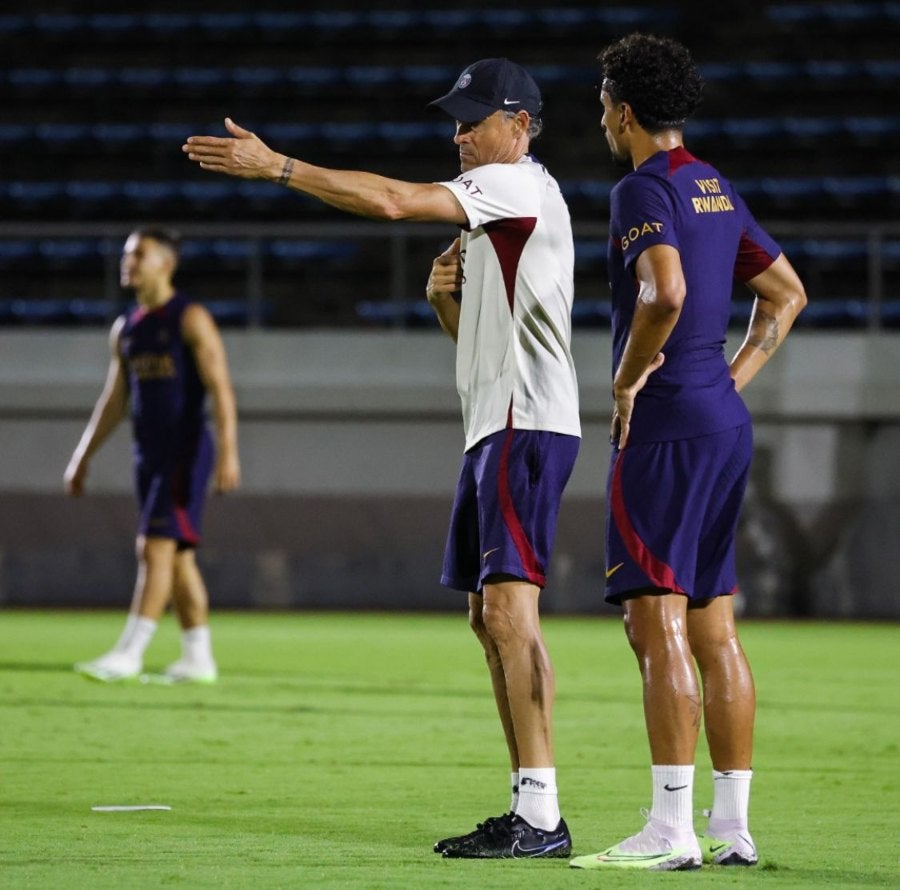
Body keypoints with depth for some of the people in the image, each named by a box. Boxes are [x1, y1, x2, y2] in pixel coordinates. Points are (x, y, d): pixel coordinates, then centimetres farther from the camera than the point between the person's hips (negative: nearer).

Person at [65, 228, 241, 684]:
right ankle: (198, 658, 10)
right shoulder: (125, 329, 13)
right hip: (149, 455, 7)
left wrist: (228, 452, -24)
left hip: (186, 453, -7)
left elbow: (220, 389, -14)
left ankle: (129, 652, -19)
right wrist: (83, 457, 17)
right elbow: (114, 399, 20)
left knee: (156, 547, -14)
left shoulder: (191, 320, -8)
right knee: (178, 556, 7)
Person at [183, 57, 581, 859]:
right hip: (496, 429, 11)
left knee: (510, 604, -18)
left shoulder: (519, 185, -8)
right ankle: (529, 808, 12)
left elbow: (394, 200, -21)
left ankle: (542, 815, -24)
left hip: (527, 425, -11)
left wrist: (277, 167, -20)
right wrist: (446, 297, 4)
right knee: (491, 617, 10)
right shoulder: (488, 209, 23)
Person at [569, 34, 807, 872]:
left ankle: (670, 829, -13)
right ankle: (732, 825, 12)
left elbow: (664, 292, -29)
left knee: (657, 622, -10)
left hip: (666, 427, -9)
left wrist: (628, 379, -14)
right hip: (725, 423, 9)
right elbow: (786, 292, 25)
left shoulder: (643, 190, -12)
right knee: (714, 630, 10)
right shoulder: (717, 190, 16)